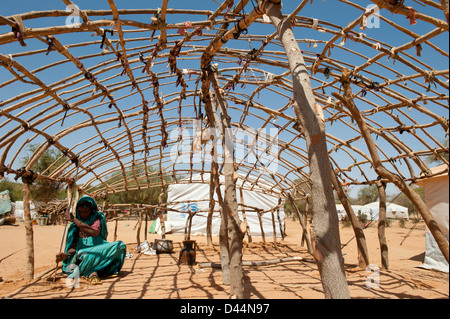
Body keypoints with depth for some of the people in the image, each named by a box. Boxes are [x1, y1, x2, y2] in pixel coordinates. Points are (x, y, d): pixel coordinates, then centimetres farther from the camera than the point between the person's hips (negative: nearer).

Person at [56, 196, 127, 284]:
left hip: (97, 251, -1)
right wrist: (66, 255, -10)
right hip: (82, 252, 1)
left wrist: (74, 220, -16)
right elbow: (75, 244, 12)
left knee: (120, 245, -31)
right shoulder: (76, 225, 14)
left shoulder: (98, 218, 1)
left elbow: (94, 232, -20)